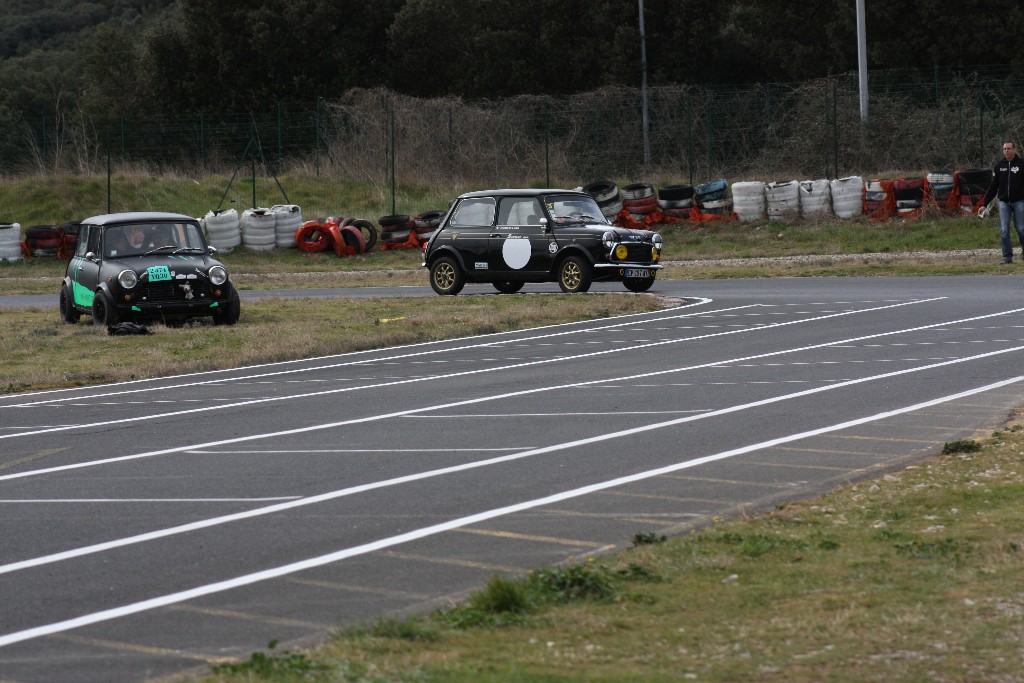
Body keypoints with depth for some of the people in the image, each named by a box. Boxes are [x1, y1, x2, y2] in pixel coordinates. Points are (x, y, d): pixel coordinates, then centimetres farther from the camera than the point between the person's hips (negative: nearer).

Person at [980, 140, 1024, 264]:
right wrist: (984, 204, 9)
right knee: (1004, 231, -5)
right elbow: (993, 187, 12)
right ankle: (1007, 256, 1)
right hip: (1004, 202, 3)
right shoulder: (999, 166, 9)